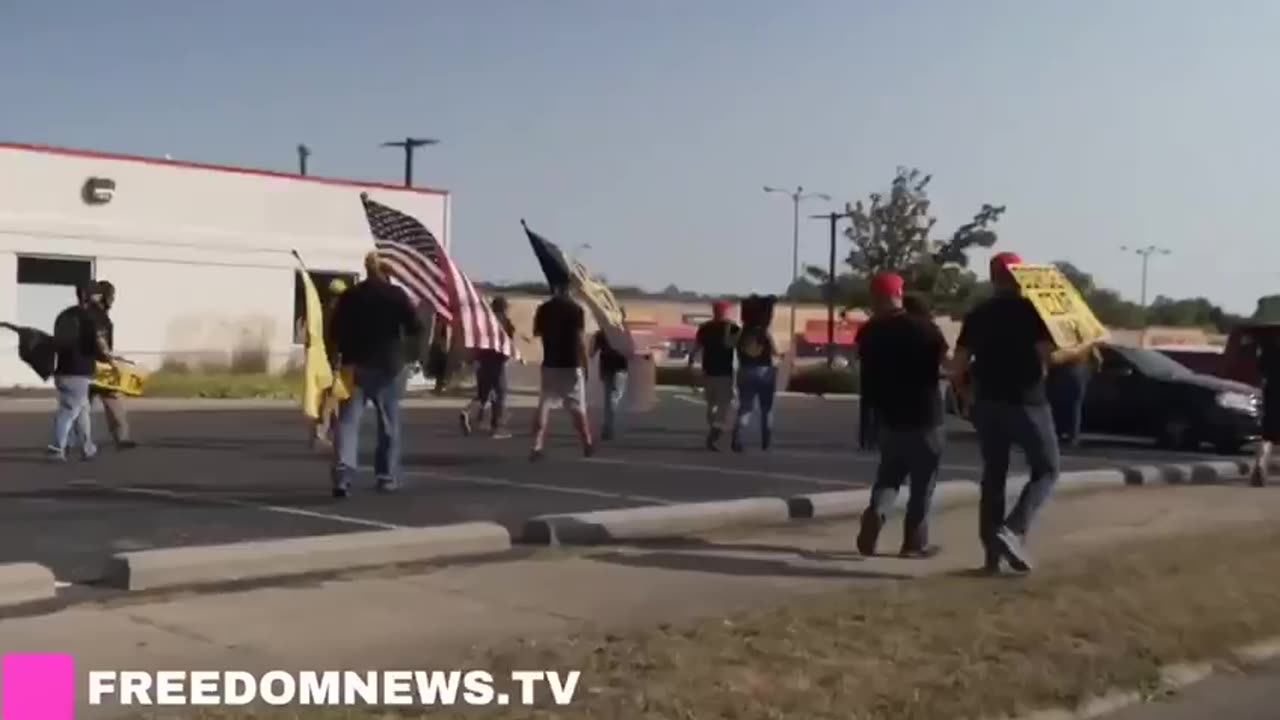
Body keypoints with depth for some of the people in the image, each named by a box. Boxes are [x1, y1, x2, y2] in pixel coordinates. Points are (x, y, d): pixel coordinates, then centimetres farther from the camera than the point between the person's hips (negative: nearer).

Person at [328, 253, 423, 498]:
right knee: (389, 424, 10)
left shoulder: (349, 296, 3)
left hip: (355, 365, 2)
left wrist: (344, 354, 15)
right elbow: (415, 328, -7)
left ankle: (343, 475, -18)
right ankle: (387, 477, 14)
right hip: (389, 365, -2)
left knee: (348, 421, -1)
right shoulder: (396, 295, -6)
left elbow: (336, 331, 4)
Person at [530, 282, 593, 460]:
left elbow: (536, 332, 16)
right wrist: (585, 365, -5)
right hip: (571, 365, -2)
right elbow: (580, 340, -11)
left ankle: (538, 445, -13)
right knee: (577, 407, 9)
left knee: (544, 405, 0)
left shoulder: (543, 309, 1)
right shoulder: (575, 309, -8)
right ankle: (587, 444, 20)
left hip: (550, 364, 2)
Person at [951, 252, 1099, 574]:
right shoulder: (1030, 309, -6)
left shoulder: (976, 315, 7)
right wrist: (1082, 349, 0)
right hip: (1027, 403, -4)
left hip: (987, 404, 4)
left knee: (993, 476, 12)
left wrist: (969, 392, 20)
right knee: (1046, 470, 10)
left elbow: (957, 369, 3)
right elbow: (1049, 356, -16)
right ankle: (1013, 530, -10)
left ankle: (992, 554, 10)